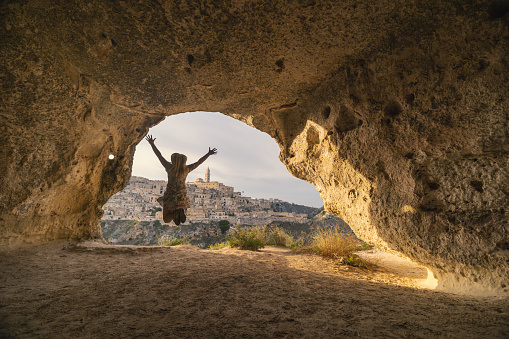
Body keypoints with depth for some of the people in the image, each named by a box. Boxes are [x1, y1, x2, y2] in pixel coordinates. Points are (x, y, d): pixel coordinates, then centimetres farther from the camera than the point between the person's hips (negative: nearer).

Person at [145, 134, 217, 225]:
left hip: (170, 197, -1)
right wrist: (208, 154, 3)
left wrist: (152, 144, 1)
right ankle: (180, 211, -10)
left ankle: (174, 214, -20)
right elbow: (199, 162, -7)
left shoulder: (170, 167, -18)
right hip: (182, 197, 1)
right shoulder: (186, 169, -15)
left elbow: (159, 156, -10)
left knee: (166, 220, 14)